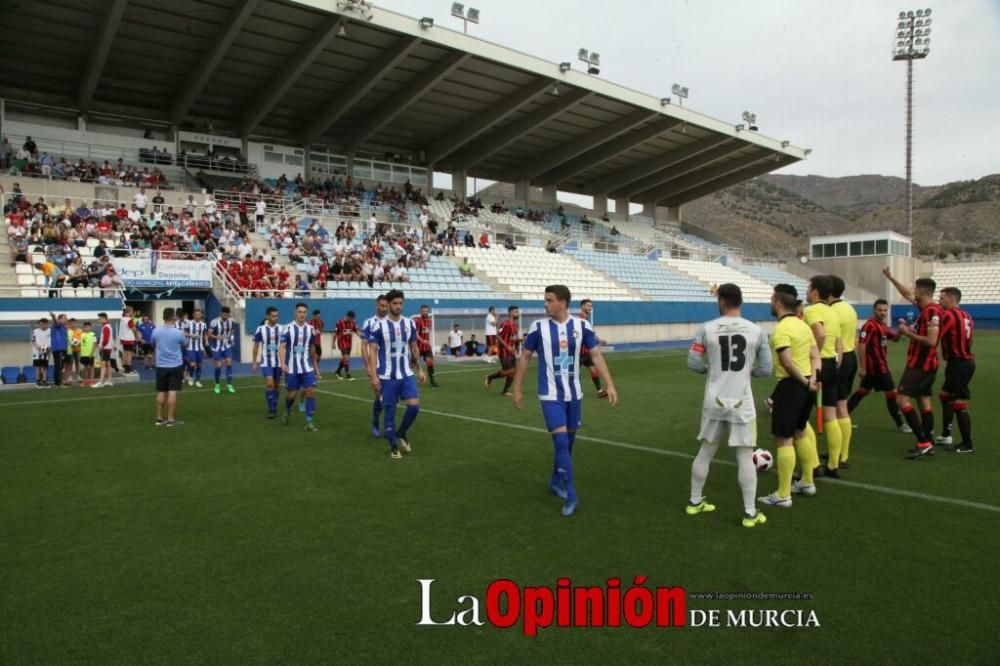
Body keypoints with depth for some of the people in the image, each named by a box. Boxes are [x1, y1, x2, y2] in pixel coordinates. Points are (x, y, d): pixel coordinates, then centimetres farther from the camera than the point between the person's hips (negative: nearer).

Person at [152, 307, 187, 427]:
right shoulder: (178, 333, -13)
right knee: (172, 392, -2)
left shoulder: (156, 331, -3)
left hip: (161, 366, 4)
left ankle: (159, 418, 16)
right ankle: (171, 419, 0)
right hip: (175, 366, -3)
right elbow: (185, 345, 6)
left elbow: (153, 346, 15)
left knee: (161, 392, 12)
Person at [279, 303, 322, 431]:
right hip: (292, 368, -2)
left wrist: (316, 367, 18)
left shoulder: (310, 329, 5)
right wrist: (282, 363, -25)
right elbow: (281, 347, -10)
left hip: (307, 367, 2)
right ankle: (287, 411, 39)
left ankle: (309, 422, -5)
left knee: (311, 391, -10)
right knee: (291, 394, 6)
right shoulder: (287, 328, -5)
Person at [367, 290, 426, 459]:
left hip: (407, 374, 3)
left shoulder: (410, 323, 4)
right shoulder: (378, 326, -9)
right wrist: (374, 376, -15)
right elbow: (372, 351, -9)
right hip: (387, 377, -3)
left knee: (414, 405, -7)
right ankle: (393, 446, 18)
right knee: (390, 411, 4)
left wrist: (419, 369, 12)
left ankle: (402, 433, 19)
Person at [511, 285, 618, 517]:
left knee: (569, 439, 14)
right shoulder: (539, 327, -8)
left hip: (573, 393, 3)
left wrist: (610, 385, -7)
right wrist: (517, 389, 3)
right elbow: (524, 357, 2)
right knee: (561, 441, -11)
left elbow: (596, 355, 1)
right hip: (551, 395, -3)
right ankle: (571, 497, -3)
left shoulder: (581, 326, -5)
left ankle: (555, 480, 37)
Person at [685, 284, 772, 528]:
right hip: (742, 402, -1)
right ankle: (750, 513, 9)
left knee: (706, 451, 16)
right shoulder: (756, 331, -3)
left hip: (714, 401, 2)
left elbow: (693, 363, -4)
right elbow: (766, 369, -1)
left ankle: (695, 502, 28)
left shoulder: (706, 329, -5)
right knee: (745, 456, 5)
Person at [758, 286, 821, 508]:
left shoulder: (781, 328, -16)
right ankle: (807, 483, 34)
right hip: (806, 385, 9)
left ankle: (783, 496, 1)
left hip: (791, 385, -9)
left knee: (783, 440, -3)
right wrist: (812, 378, -3)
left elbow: (787, 362, -24)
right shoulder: (804, 325, 11)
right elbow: (815, 356, 9)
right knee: (800, 433, 23)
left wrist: (804, 382, -14)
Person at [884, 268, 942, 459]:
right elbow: (907, 294, 25)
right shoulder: (926, 308, 7)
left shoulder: (932, 311, -20)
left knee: (902, 399, -11)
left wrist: (908, 333, -17)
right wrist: (890, 277, 29)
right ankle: (928, 443, 16)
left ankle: (923, 442, -12)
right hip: (923, 363, 10)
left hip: (921, 364, -10)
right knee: (924, 401, 12)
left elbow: (931, 341, -27)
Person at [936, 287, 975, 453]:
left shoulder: (948, 315, -15)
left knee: (959, 404, -3)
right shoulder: (965, 315, 11)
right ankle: (945, 436, 27)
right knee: (945, 396, 19)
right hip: (965, 361, 10)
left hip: (958, 364, -10)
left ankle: (967, 445, 3)